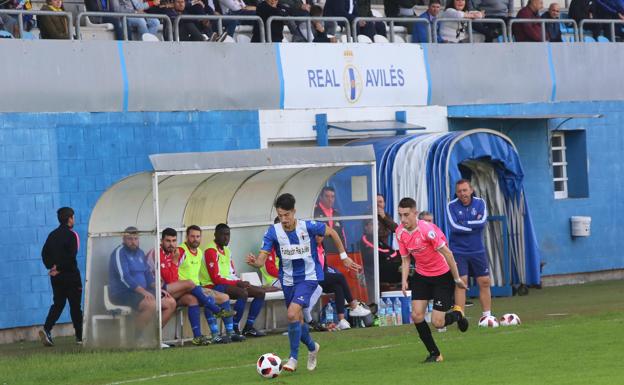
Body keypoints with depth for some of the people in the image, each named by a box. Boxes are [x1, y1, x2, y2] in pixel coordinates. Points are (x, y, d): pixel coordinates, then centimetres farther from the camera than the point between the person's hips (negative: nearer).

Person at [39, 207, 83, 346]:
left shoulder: (53, 235, 8)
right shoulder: (71, 235, -11)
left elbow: (44, 253, 5)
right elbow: (71, 257, -20)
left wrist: (51, 266, 1)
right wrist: (59, 269, -11)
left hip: (56, 277, 5)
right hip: (70, 275, -5)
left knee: (58, 304, 11)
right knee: (75, 306, 5)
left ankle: (46, 329, -10)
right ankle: (80, 336, 11)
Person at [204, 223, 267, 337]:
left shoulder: (227, 250, 18)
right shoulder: (211, 251, -12)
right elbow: (215, 278, -18)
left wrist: (240, 282, -3)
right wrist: (237, 283, -18)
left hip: (230, 283, 10)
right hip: (214, 286, -10)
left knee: (260, 292, 2)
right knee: (243, 293, -34)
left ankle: (249, 327, 1)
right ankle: (234, 329, -30)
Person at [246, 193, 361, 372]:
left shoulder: (308, 226, -18)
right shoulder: (273, 232, -14)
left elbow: (331, 232, 0)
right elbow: (262, 258, -19)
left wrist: (344, 256, 4)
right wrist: (254, 261, -43)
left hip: (308, 277, -4)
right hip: (288, 280, 4)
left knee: (292, 314, -22)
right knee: (297, 321, 14)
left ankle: (293, 358, -8)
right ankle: (312, 347, 45)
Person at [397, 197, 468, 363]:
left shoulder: (427, 229, -26)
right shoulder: (400, 233, -6)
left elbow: (447, 253, -20)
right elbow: (405, 259, 5)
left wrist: (457, 279, -15)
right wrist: (404, 281, -9)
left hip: (442, 276, -6)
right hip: (421, 276, 6)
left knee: (437, 323, -9)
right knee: (417, 315, -9)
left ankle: (457, 315, 27)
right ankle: (434, 353, 7)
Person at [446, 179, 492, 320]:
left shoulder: (480, 203, 0)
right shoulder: (452, 206, -5)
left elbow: (483, 222, -15)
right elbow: (454, 226, -18)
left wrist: (464, 223, -16)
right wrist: (474, 226, -13)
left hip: (477, 250, 3)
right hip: (458, 251, -3)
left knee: (484, 282, 4)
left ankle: (487, 316, 13)